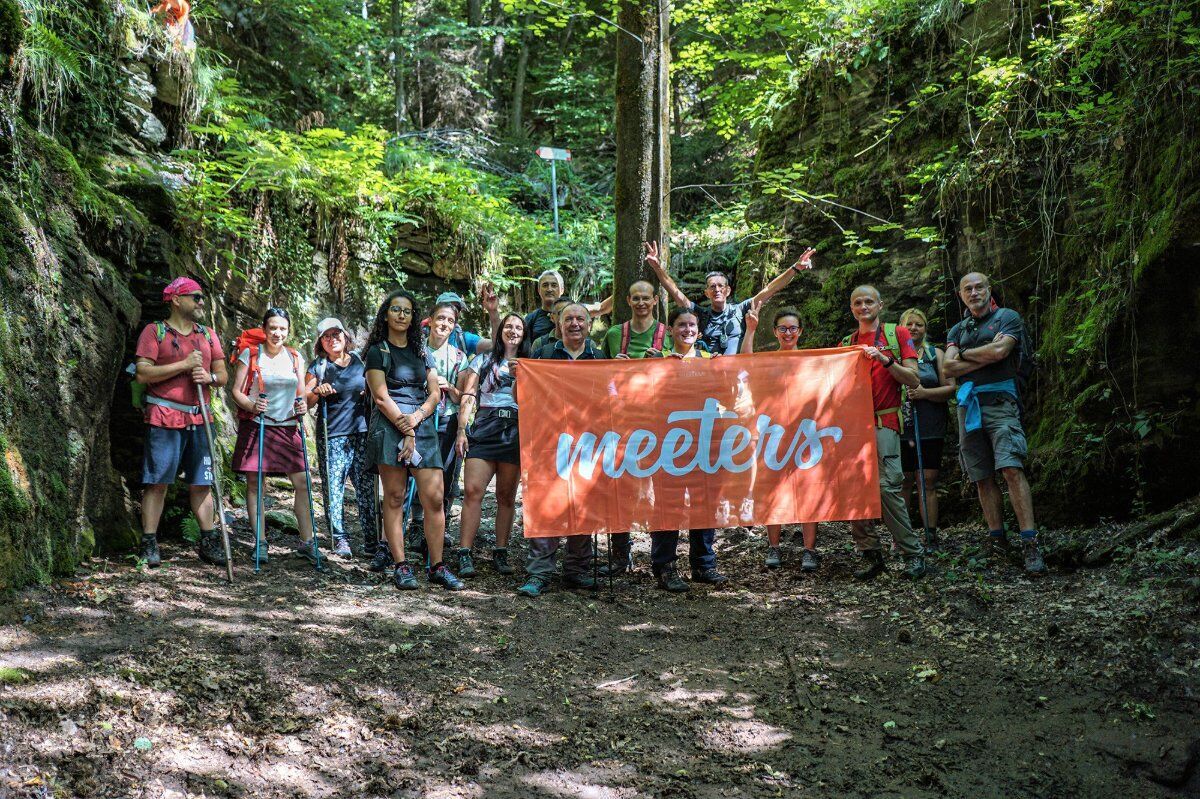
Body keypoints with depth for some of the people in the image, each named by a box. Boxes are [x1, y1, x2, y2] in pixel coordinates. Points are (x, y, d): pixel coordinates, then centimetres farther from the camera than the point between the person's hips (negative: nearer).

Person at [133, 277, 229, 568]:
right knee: (157, 481, -4)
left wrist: (210, 376, -6)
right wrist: (184, 365, -14)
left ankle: (208, 541, 14)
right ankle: (149, 544, 1)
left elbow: (223, 374, 18)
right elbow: (142, 374, -10)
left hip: (199, 419, 5)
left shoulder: (208, 335, 17)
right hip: (164, 418, -5)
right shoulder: (154, 332, 0)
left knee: (202, 482, 8)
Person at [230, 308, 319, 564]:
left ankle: (306, 541, 6)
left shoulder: (295, 357, 9)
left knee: (302, 483, -3)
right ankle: (260, 542, 8)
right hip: (256, 425, -3)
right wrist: (251, 405, -20)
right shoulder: (250, 354, -1)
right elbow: (236, 391, -2)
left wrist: (302, 406, -4)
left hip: (287, 427, 3)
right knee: (254, 482, -1)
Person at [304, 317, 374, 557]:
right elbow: (306, 402, 4)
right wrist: (317, 392, -16)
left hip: (361, 432, 2)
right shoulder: (318, 367, 6)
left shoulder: (359, 361, 12)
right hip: (331, 436, -2)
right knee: (334, 488, -4)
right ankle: (340, 539, 3)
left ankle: (371, 540, 5)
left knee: (366, 487, -1)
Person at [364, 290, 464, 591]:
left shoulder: (423, 353, 19)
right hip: (389, 427, -4)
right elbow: (382, 398, -5)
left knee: (434, 498, -5)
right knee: (394, 498, -3)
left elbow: (435, 394, 12)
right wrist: (405, 431, -12)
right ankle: (400, 566, 0)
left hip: (423, 427, 4)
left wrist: (416, 418, -7)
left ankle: (437, 567, 0)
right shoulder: (378, 352, 5)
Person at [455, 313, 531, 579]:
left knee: (507, 495, 3)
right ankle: (464, 554, -14)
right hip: (484, 428, -2)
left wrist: (518, 375, -10)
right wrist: (462, 430, -3)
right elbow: (468, 397, 7)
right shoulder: (483, 361, 15)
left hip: (514, 433, 2)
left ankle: (501, 553, 9)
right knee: (473, 490, -13)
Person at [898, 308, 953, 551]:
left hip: (931, 427, 1)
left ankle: (931, 537, 2)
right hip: (901, 427, -1)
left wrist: (925, 393, -11)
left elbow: (950, 388, 5)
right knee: (904, 481, -3)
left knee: (928, 482, 0)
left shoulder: (936, 354, 12)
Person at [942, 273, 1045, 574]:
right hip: (968, 407, 5)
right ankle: (997, 539, 10)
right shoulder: (957, 330, 20)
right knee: (982, 478, 4)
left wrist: (964, 353, 2)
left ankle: (1030, 543, -21)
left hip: (999, 402, -5)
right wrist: (987, 356, -6)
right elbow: (948, 368, 4)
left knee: (1012, 469, -18)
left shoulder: (1007, 317, 5)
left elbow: (999, 351, -13)